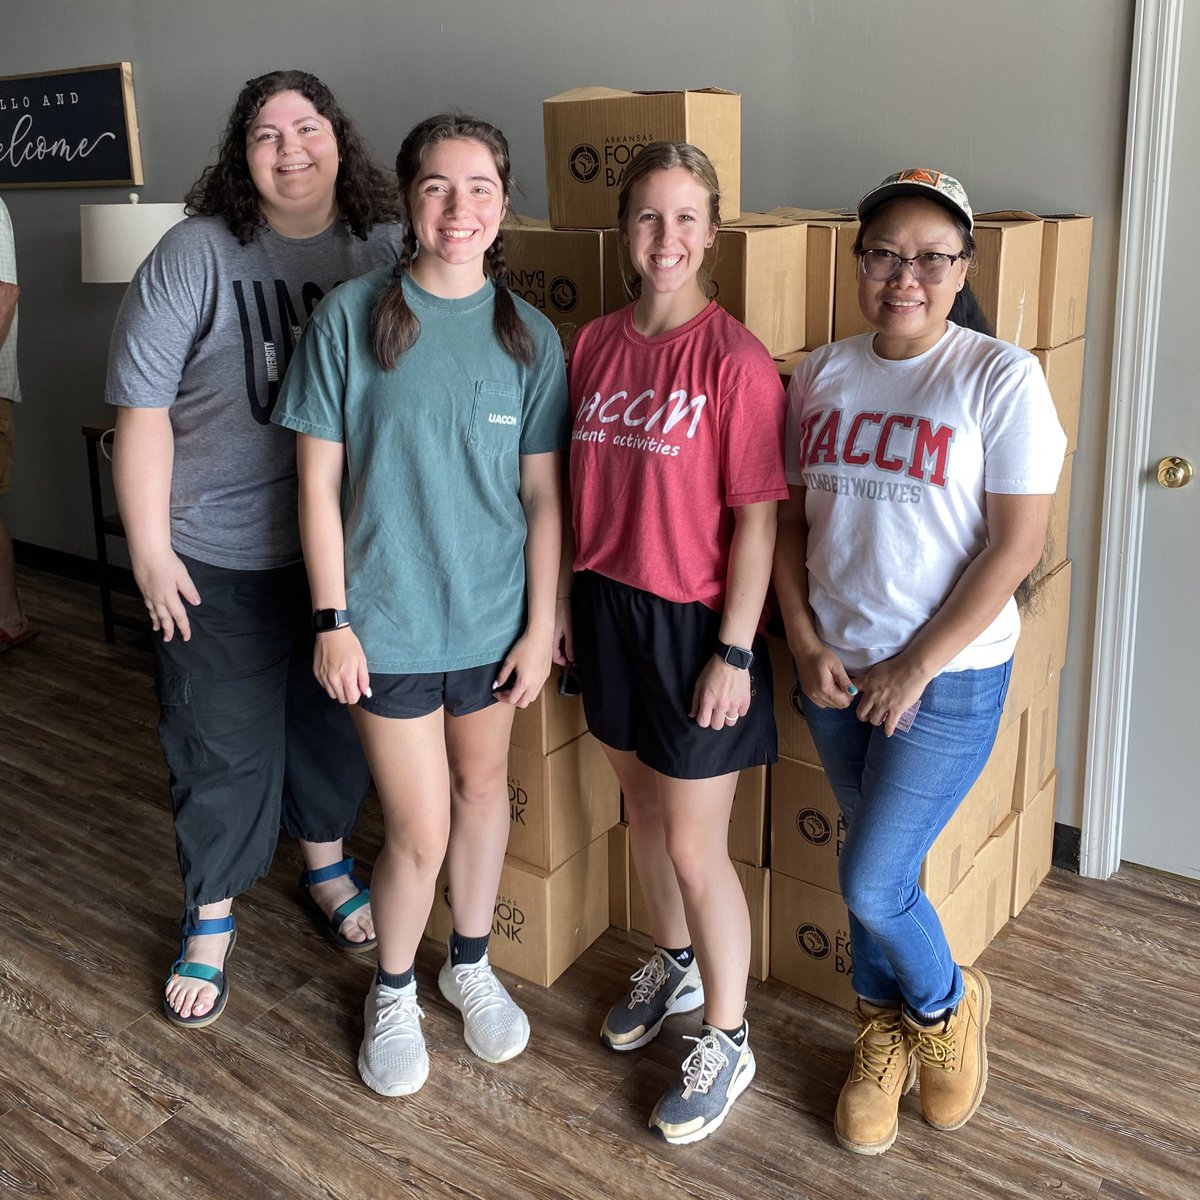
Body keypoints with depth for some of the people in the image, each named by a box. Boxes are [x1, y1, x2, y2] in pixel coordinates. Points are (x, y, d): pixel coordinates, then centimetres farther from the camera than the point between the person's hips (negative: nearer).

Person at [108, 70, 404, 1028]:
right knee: (221, 742, 8)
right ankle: (211, 918, 29)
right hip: (220, 557, -2)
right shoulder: (196, 254, -8)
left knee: (337, 720, 18)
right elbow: (143, 407, -8)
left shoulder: (389, 252, -1)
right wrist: (150, 551, -10)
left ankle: (326, 863, 43)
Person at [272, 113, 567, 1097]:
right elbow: (320, 481, -5)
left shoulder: (529, 335, -1)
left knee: (483, 785, 18)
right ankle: (393, 991, 31)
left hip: (493, 611, 3)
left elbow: (543, 493, 1)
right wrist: (332, 620, -7)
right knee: (420, 830, 2)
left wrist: (542, 625, -1)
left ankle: (470, 962, 42)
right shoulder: (352, 316, -8)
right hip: (388, 615, -2)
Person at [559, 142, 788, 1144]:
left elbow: (758, 520, -15)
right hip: (608, 609, 6)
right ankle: (674, 965, 48)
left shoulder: (736, 361, -16)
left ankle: (726, 1040, 26)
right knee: (643, 805, 22)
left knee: (695, 847, 4)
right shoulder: (594, 344, 3)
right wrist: (564, 598, 11)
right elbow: (582, 487, 10)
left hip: (695, 623, -6)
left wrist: (733, 653, -15)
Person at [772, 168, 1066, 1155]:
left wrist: (917, 666, -13)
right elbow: (791, 516, 7)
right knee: (878, 861, 16)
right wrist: (806, 643, -4)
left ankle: (946, 1004, 29)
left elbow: (1017, 544, -13)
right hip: (835, 668, 4)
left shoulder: (1000, 378, -11)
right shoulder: (822, 375, 3)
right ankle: (883, 1036, 40)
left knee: (871, 885, -4)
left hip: (950, 676, -4)